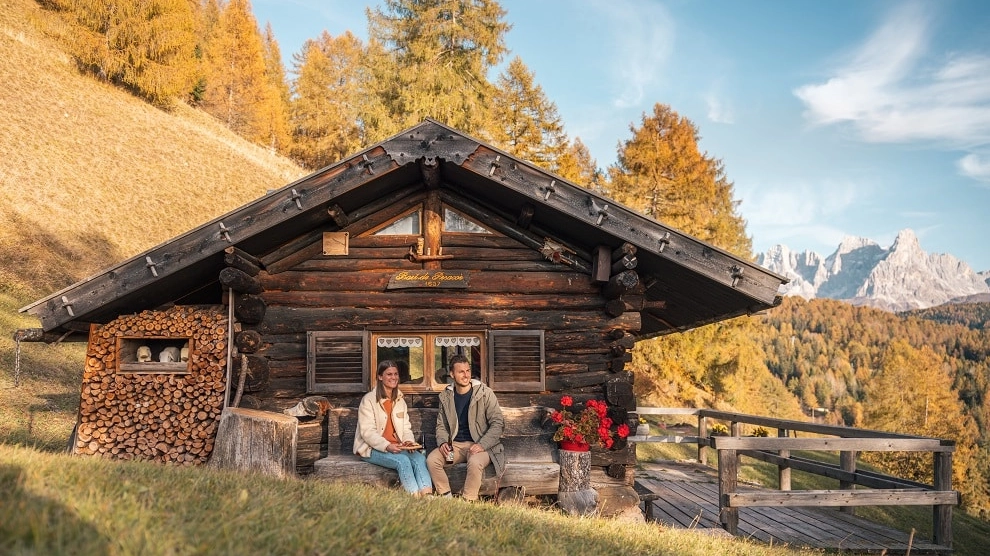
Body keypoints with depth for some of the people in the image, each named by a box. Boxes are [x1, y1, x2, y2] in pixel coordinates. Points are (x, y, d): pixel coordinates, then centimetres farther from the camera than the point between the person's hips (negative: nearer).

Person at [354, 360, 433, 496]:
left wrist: (409, 441, -11)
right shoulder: (369, 400, -4)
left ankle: (427, 495, -39)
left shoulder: (400, 400, 17)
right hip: (373, 449, -5)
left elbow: (406, 428, 12)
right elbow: (367, 432, -13)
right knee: (403, 460, -32)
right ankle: (415, 496, -36)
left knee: (420, 458, -25)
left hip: (397, 447, 5)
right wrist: (387, 446, -27)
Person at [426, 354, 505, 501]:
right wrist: (443, 442, -7)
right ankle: (447, 498, -10)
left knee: (475, 462, -36)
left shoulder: (485, 393, -6)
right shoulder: (446, 396, 7)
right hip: (455, 444, 4)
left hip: (480, 445, -4)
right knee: (432, 460, -22)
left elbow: (498, 423, -7)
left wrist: (482, 445, -19)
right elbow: (441, 425, 15)